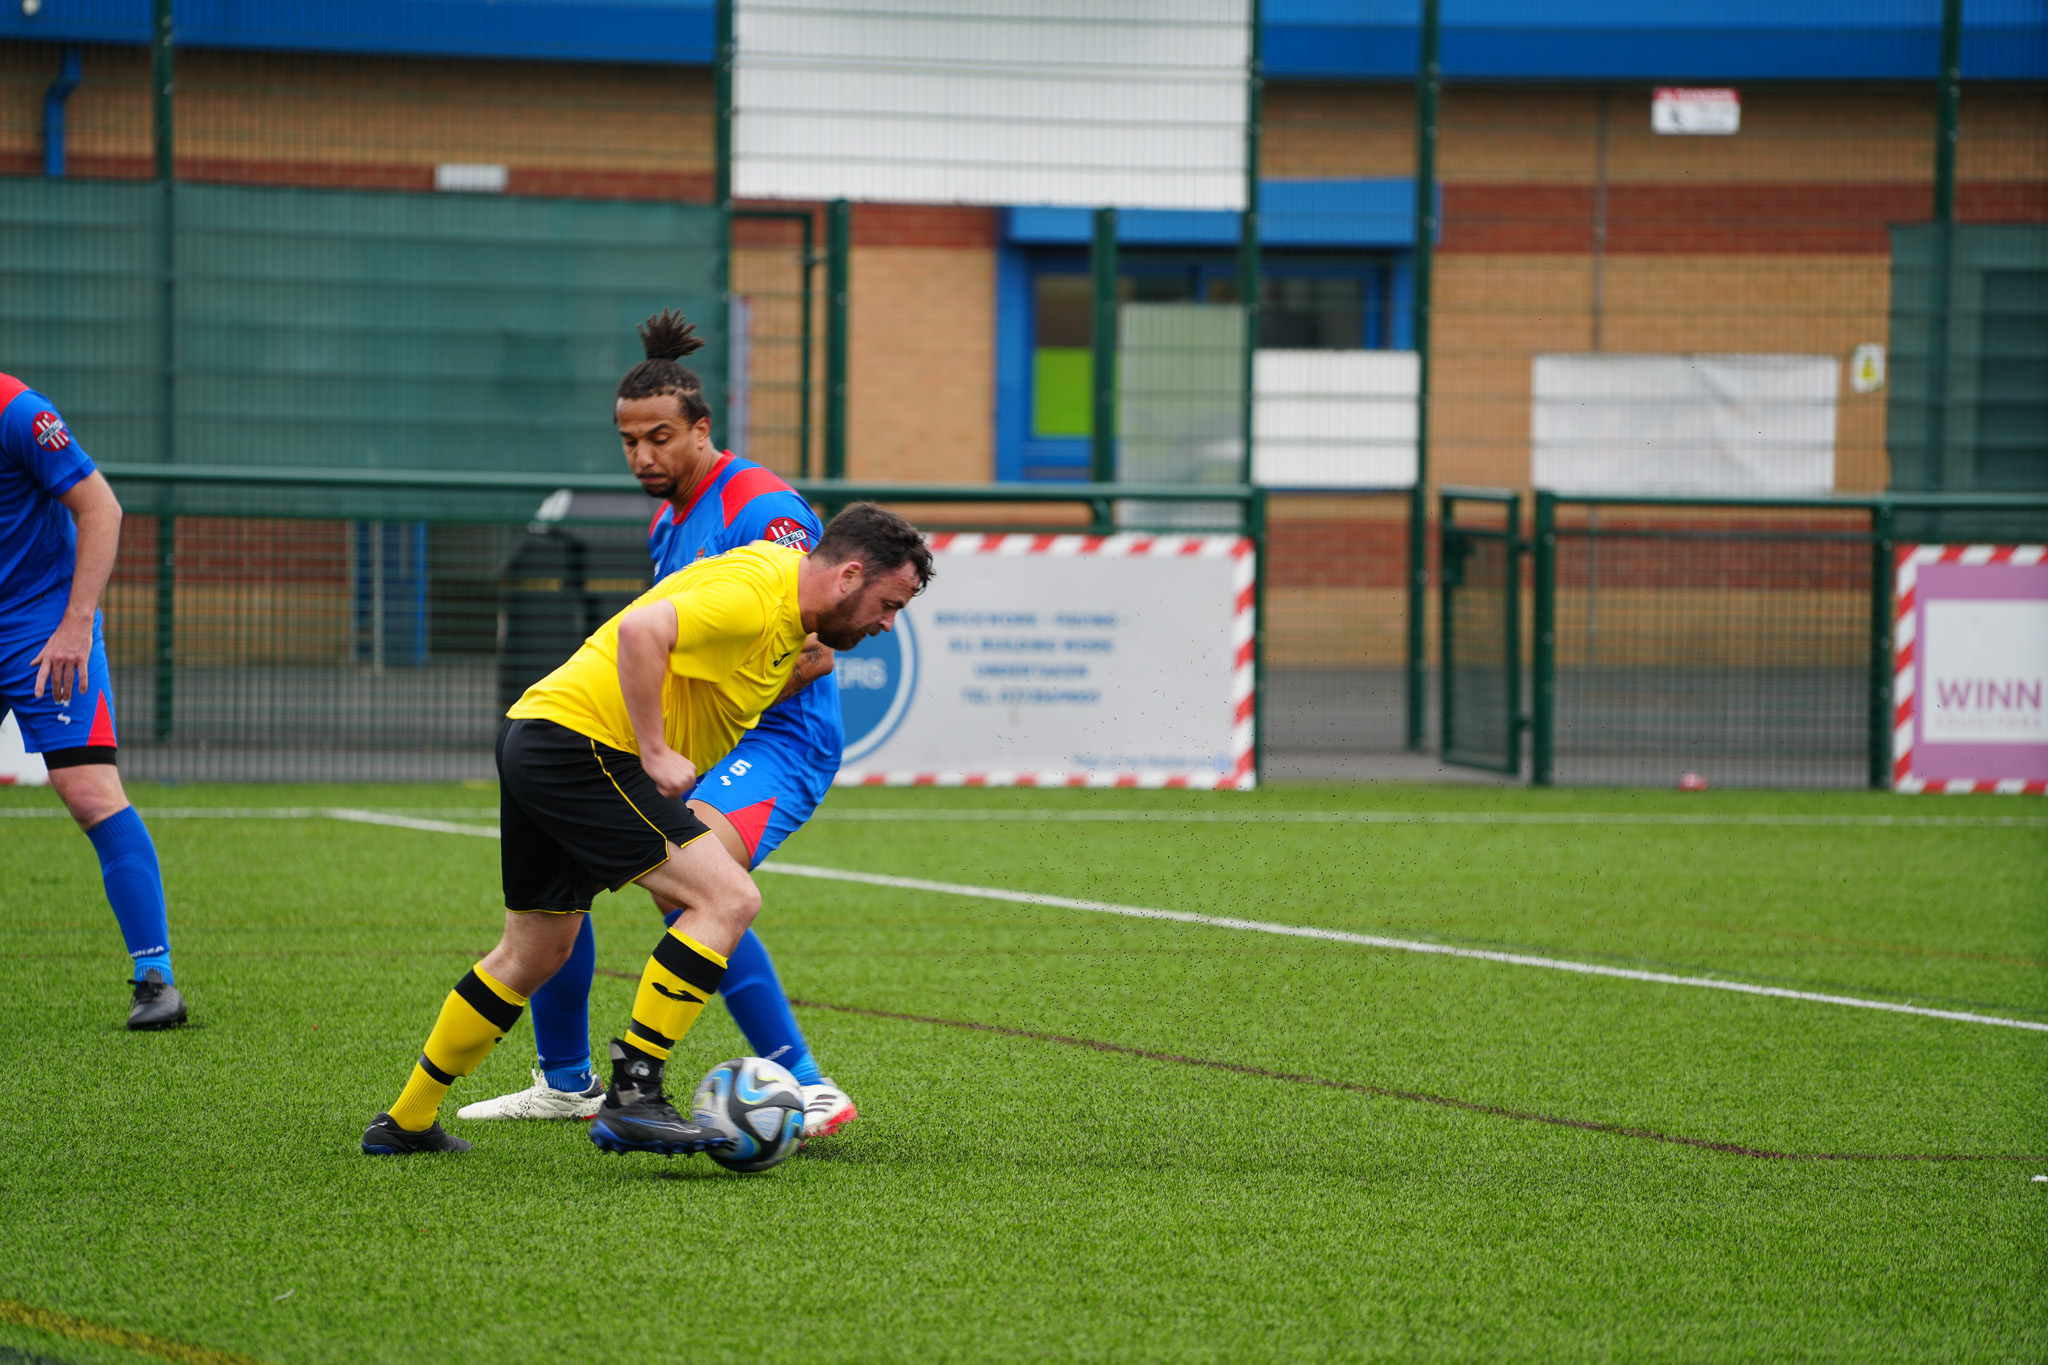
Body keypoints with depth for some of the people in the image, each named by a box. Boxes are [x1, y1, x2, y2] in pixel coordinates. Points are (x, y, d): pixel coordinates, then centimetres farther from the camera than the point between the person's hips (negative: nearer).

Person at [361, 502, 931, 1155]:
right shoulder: (756, 593, -17)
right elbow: (640, 630, -28)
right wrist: (655, 753, -25)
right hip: (581, 747, -11)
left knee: (536, 952, 21)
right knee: (727, 898, -16)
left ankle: (406, 1122, 30)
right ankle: (633, 1095, -18)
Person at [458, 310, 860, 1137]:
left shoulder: (761, 509, -15)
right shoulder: (667, 524, 15)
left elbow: (812, 651, -22)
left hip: (777, 738, -10)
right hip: (688, 743, 10)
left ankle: (809, 1091, -32)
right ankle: (566, 1083, 22)